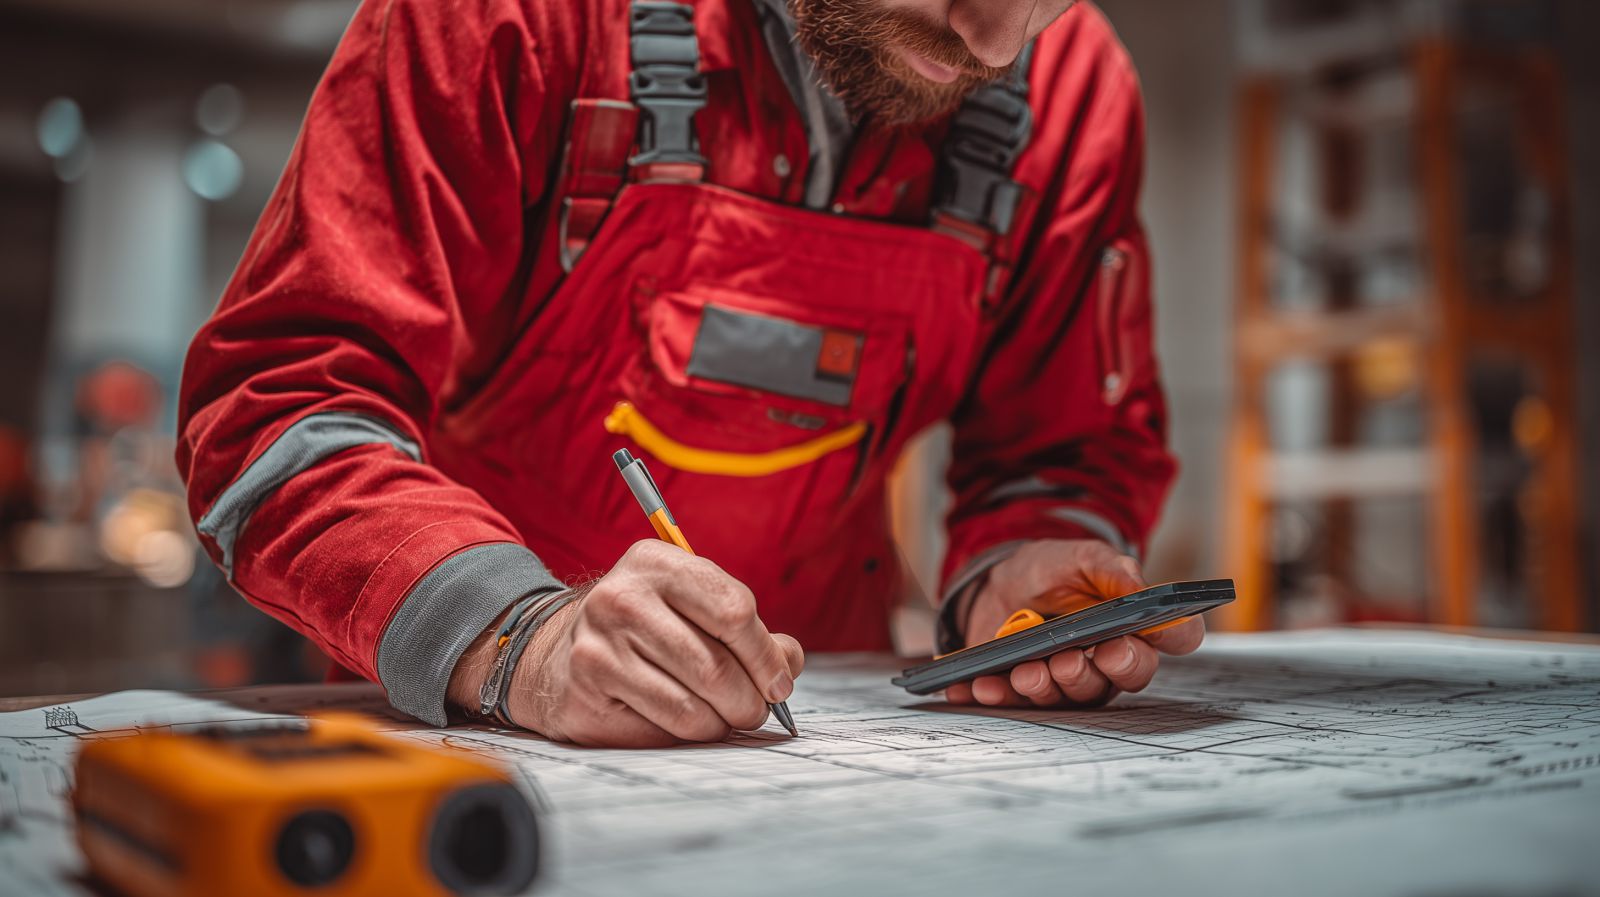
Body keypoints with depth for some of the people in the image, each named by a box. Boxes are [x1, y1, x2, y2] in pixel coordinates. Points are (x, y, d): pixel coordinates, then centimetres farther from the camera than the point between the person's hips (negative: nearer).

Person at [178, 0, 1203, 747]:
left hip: (814, 716, 3)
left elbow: (1078, 446, 4)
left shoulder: (1073, 90, -7)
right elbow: (279, 393, -20)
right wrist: (521, 643, -37)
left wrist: (1021, 576, -19)